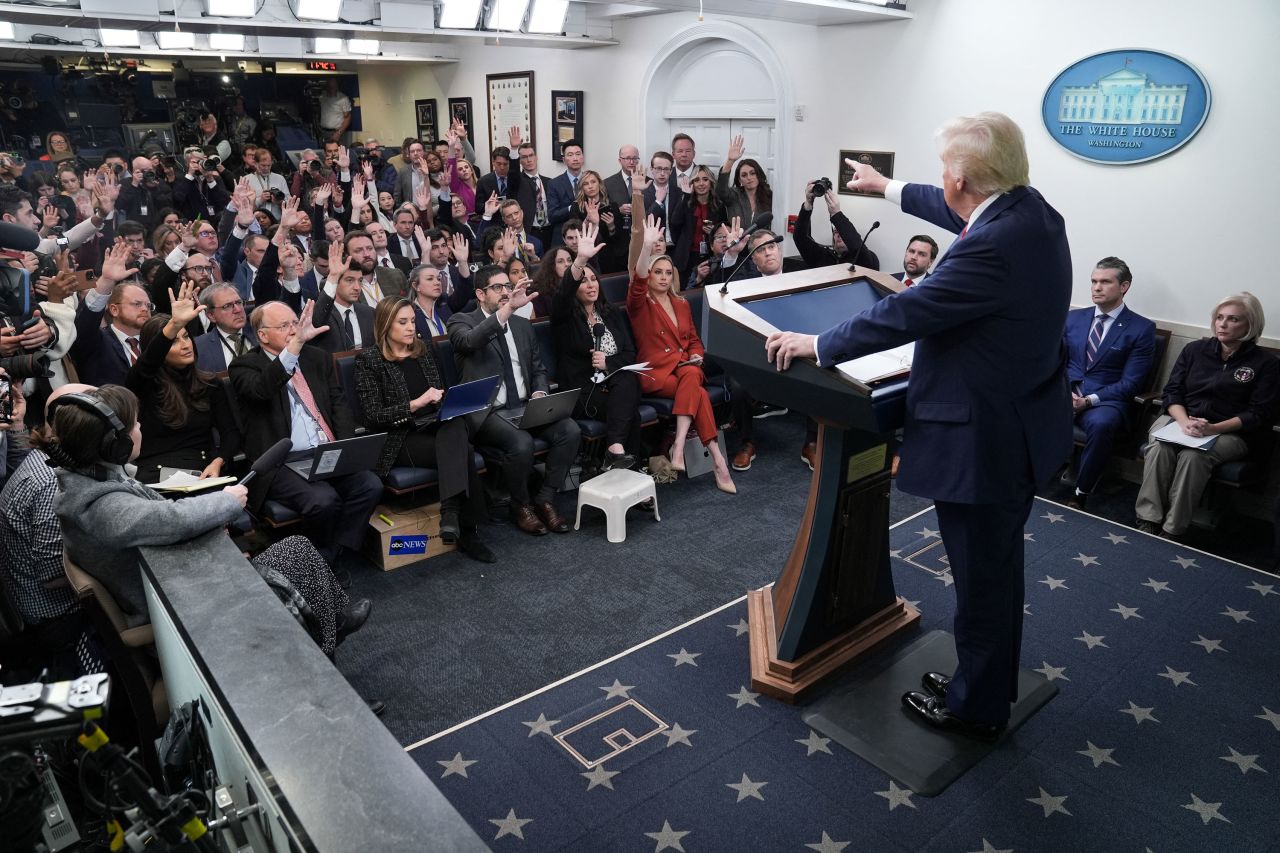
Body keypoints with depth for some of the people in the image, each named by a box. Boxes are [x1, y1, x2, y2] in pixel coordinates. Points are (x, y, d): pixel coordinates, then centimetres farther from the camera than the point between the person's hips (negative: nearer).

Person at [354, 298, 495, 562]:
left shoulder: (424, 348, 15)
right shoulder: (369, 359, -2)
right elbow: (374, 417, -8)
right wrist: (416, 404, -19)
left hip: (438, 426, 5)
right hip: (400, 439, -5)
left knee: (455, 427, -32)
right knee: (462, 452, -30)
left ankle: (451, 512, -36)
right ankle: (467, 530, -26)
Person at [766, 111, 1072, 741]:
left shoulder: (993, 244, -28)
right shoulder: (1028, 209, 1)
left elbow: (906, 313, -24)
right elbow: (958, 212, 20)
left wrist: (815, 344, -11)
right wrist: (887, 187, 33)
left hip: (983, 440, -10)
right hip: (1022, 426, 10)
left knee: (981, 578, 8)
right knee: (996, 570, 23)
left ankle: (975, 708, 29)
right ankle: (990, 686, 43)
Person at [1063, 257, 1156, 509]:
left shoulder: (1142, 329, 2)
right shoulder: (1073, 318, 14)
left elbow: (1130, 383, -4)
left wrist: (1090, 400, -17)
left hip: (1106, 400, -3)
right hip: (1066, 392, 3)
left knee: (1101, 423, -39)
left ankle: (1080, 494, -22)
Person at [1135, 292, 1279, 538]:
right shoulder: (1195, 349, 12)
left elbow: (1260, 414, -5)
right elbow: (1172, 391, 7)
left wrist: (1213, 429, -20)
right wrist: (1184, 421, -15)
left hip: (1231, 432, -2)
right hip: (1180, 419, 3)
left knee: (1193, 456, -35)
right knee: (1159, 448, -32)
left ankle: (1171, 532, -33)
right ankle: (1147, 524, -35)